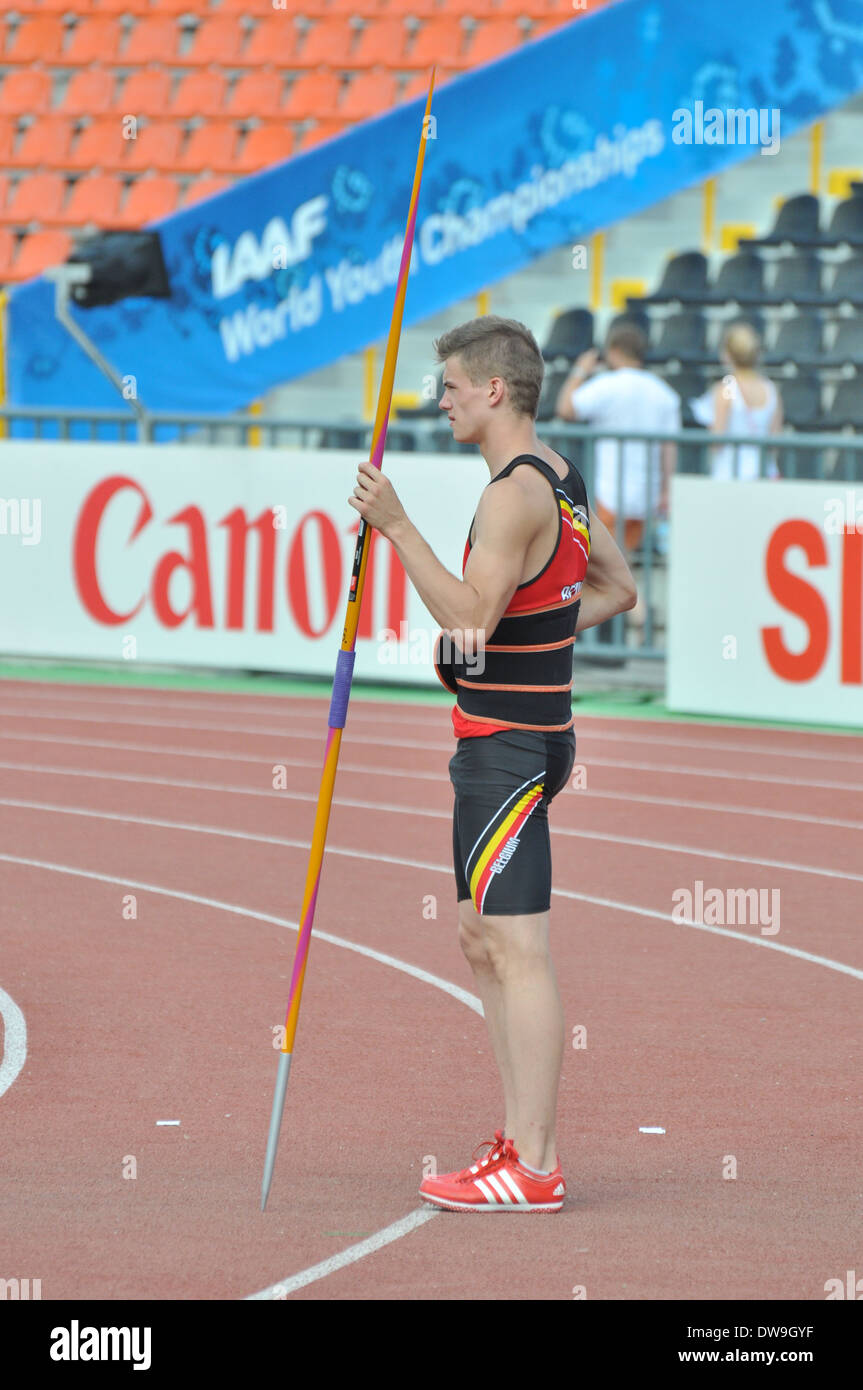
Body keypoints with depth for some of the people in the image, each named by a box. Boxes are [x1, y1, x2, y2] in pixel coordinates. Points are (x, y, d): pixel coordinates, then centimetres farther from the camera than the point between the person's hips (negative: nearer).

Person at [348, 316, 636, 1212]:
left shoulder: (515, 492, -17)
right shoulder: (558, 480, 14)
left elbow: (469, 617, -23)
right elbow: (617, 589, 24)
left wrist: (396, 526, -20)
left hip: (507, 747, -11)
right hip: (515, 741, 11)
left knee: (516, 951, -9)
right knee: (483, 941, 16)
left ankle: (532, 1169, -8)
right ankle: (521, 1138, 20)